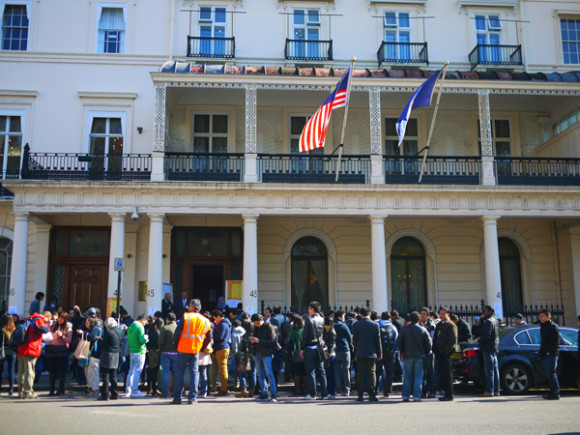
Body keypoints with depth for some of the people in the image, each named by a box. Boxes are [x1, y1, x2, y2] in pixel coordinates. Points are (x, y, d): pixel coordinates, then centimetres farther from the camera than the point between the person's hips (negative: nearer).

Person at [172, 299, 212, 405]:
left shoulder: (185, 317, -5)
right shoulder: (206, 321, 8)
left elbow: (177, 332, -8)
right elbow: (209, 338, 11)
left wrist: (176, 345, 4)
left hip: (183, 349, -3)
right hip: (196, 350, 3)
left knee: (180, 372, 6)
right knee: (194, 372, 8)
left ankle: (177, 398, 7)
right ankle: (192, 398, 5)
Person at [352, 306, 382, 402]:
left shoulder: (356, 325, -3)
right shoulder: (375, 325, -2)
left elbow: (354, 339, 1)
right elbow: (378, 340, 1)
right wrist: (379, 354, 7)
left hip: (360, 353, 0)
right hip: (371, 353, 0)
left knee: (360, 374, 5)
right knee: (372, 373, 3)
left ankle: (360, 395, 5)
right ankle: (372, 395, 0)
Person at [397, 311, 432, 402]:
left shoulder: (404, 329, -2)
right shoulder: (423, 330, -2)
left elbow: (399, 342, 2)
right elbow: (428, 343, 0)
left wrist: (402, 351, 14)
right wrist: (426, 353, 12)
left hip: (408, 356, 1)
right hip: (419, 356, -1)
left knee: (407, 377, 7)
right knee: (418, 377, 4)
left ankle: (405, 396, 6)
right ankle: (416, 396, 1)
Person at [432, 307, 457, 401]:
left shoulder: (451, 325, -5)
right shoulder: (438, 325, 19)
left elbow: (453, 340, -12)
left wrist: (445, 351, -15)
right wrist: (434, 350, 12)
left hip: (445, 353, -8)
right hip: (438, 353, 8)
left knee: (447, 373, -4)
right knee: (441, 373, 9)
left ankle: (449, 395, 1)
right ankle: (445, 393, 17)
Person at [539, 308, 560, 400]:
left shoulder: (553, 326, -8)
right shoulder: (543, 326, 20)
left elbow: (555, 342, -14)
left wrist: (550, 351, -20)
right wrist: (542, 352, 19)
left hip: (551, 354, -9)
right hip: (545, 354, 9)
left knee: (551, 373, -10)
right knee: (549, 374, 10)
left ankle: (555, 393, -8)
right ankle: (553, 392, 16)